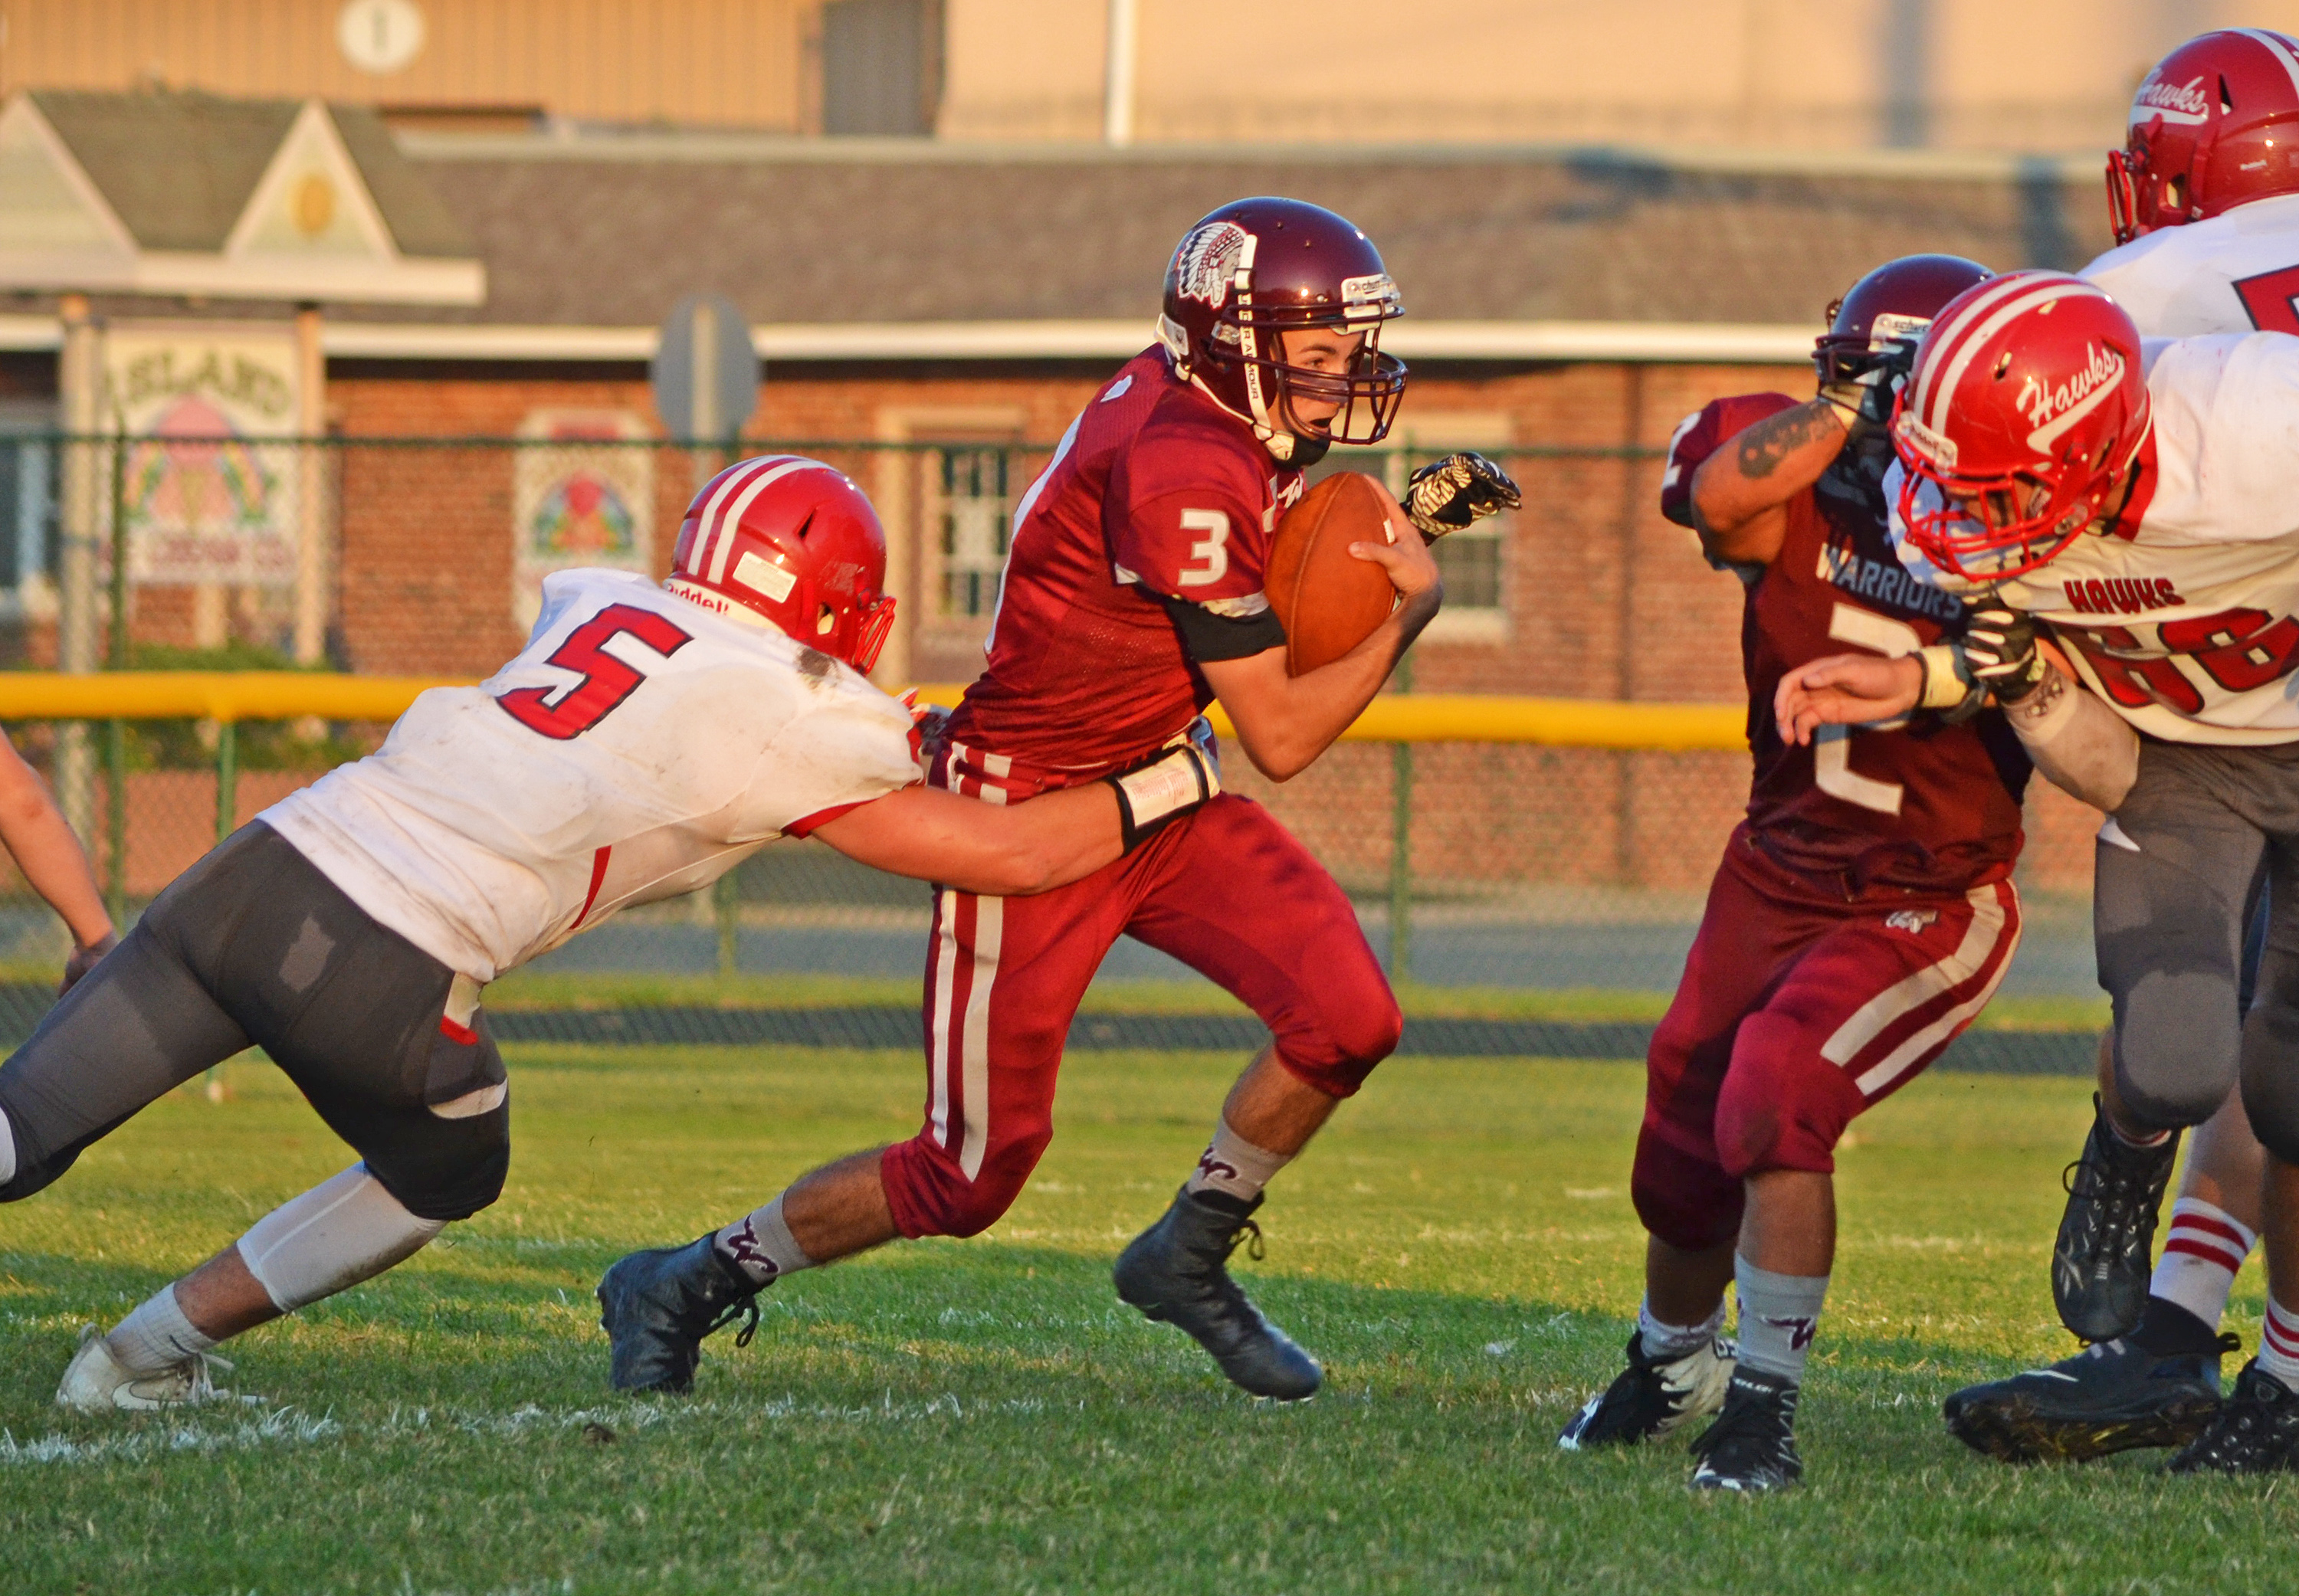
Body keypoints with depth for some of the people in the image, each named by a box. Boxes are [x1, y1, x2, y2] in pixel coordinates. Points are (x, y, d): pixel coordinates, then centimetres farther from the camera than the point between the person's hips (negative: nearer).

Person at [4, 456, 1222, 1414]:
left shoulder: (602, 601, 21)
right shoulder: (792, 728, 3)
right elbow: (1016, 855, 10)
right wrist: (1160, 786, 25)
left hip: (265, 864, 5)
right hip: (377, 971, -5)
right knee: (447, 1180, 26)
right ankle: (151, 1349, 23)